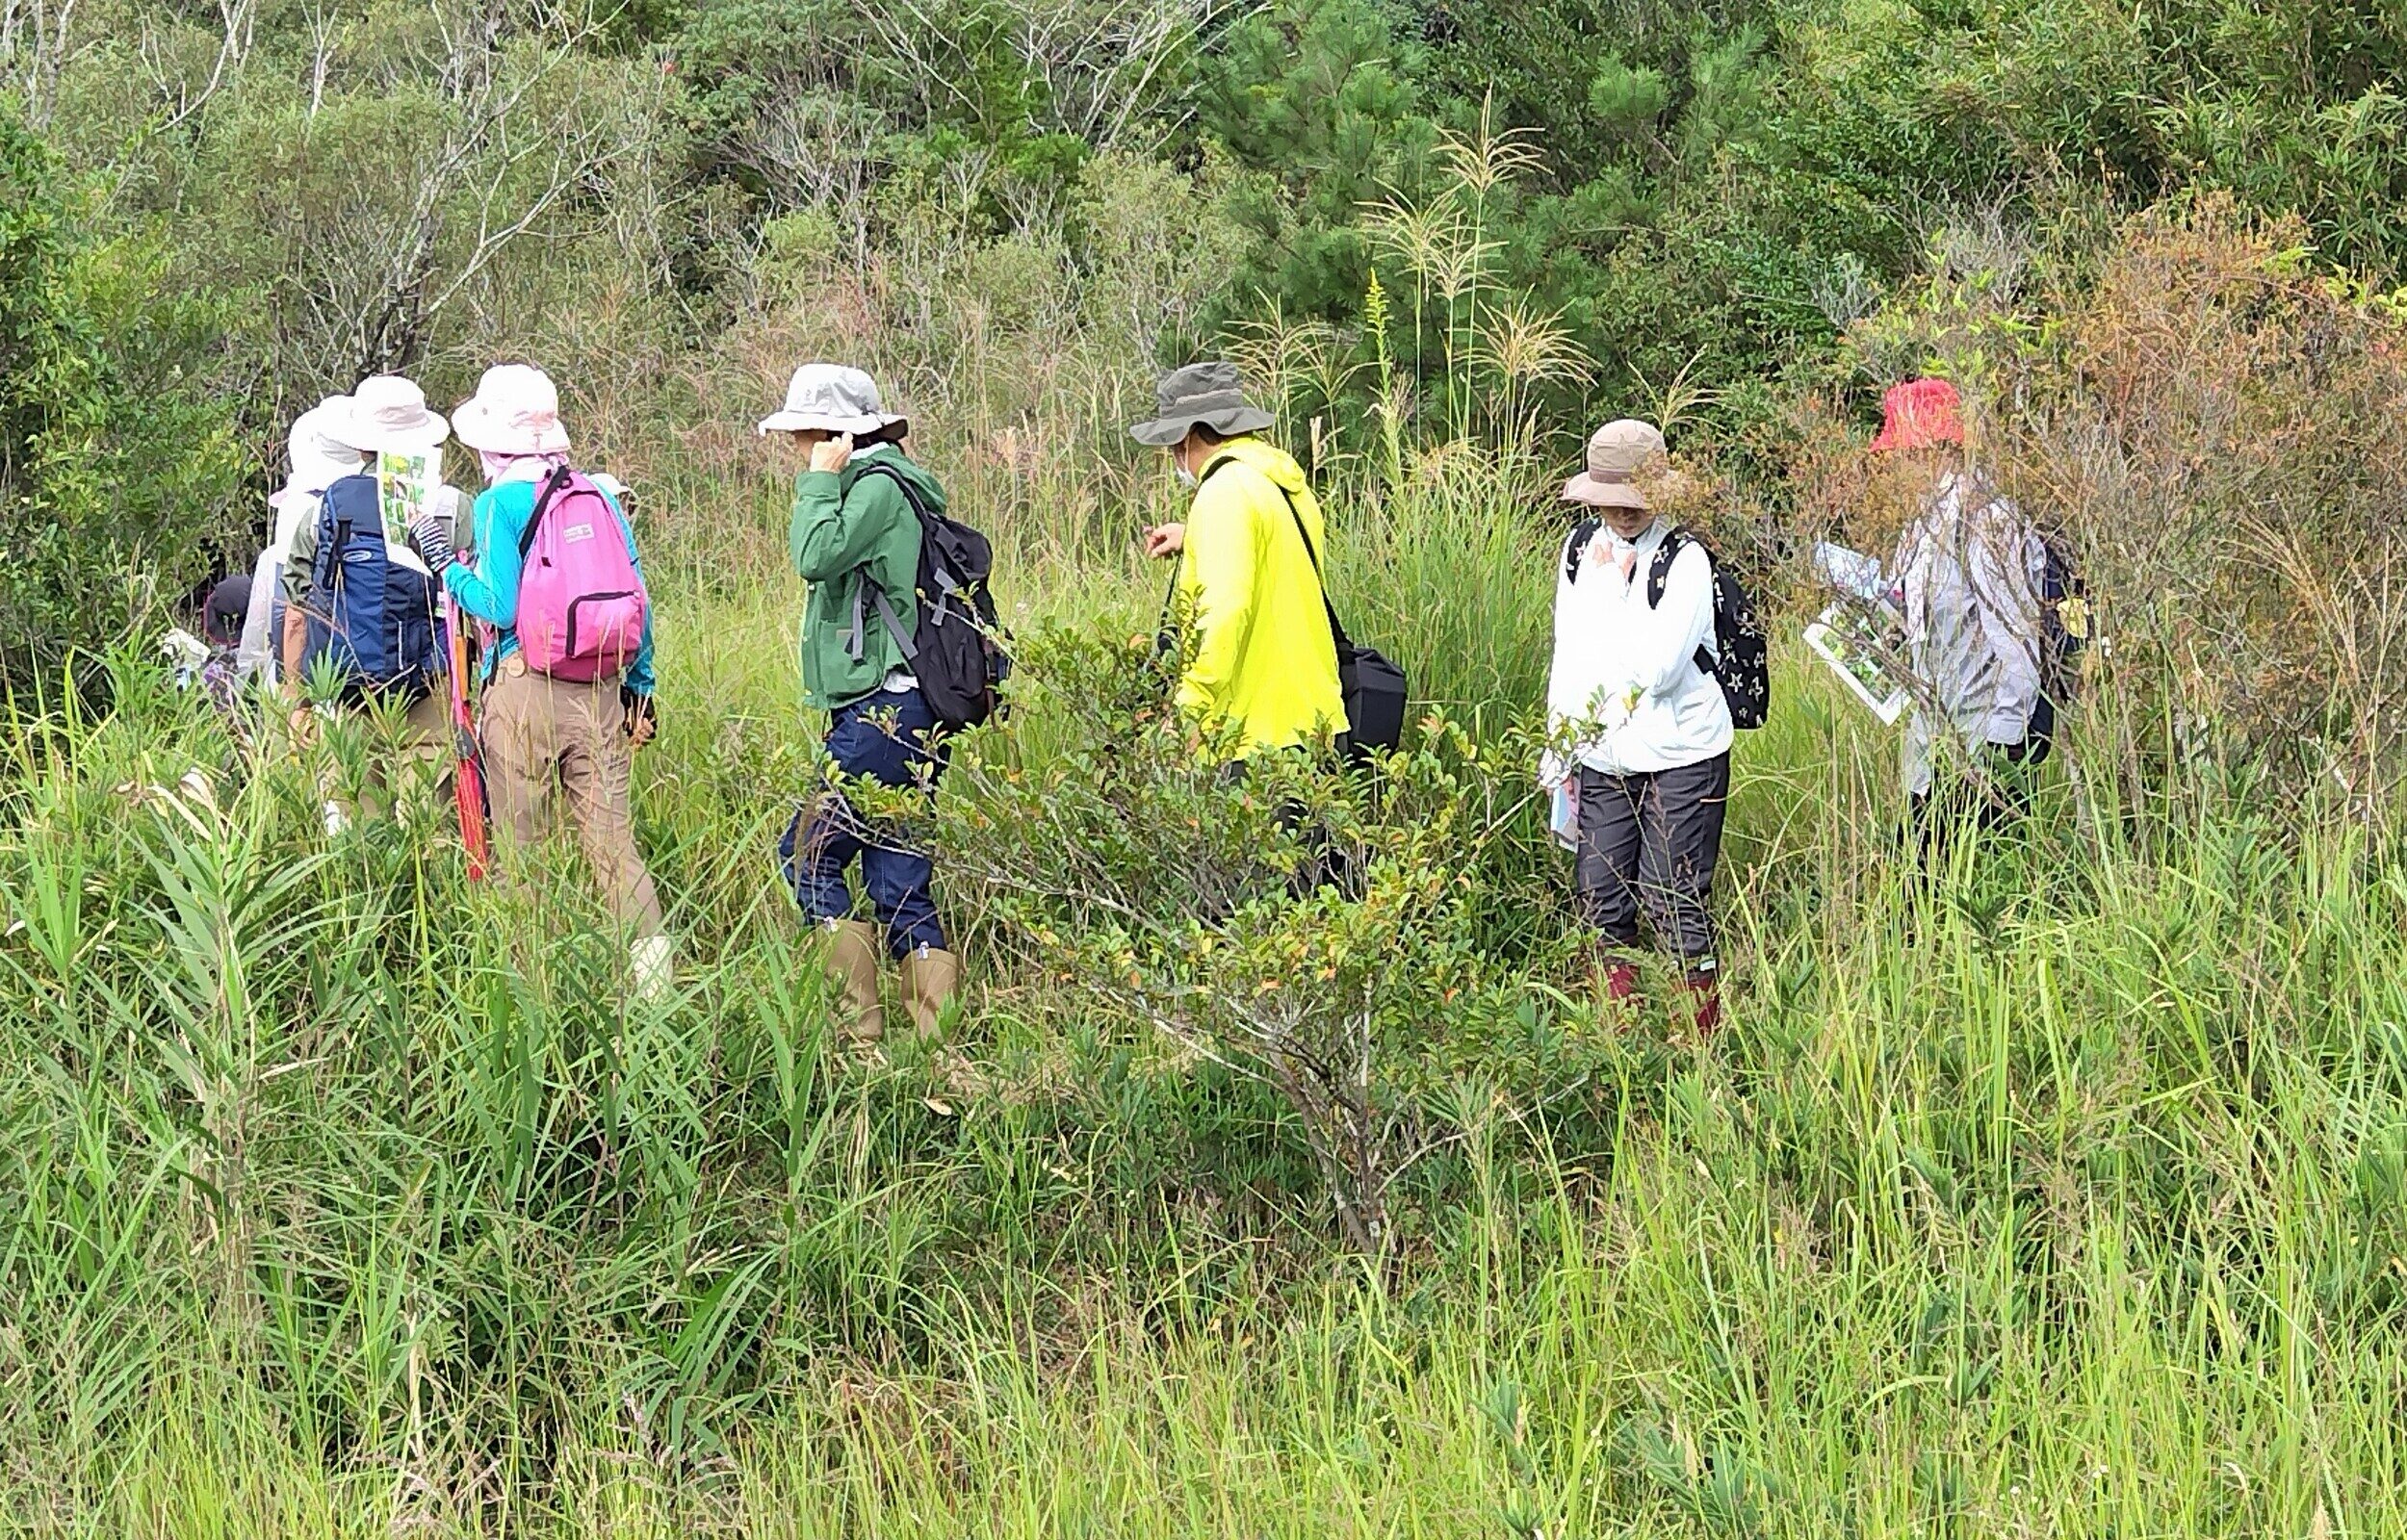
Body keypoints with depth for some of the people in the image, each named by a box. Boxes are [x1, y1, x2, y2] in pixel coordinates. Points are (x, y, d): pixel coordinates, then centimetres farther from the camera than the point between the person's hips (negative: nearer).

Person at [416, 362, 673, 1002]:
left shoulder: (501, 503, -6)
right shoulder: (601, 495, 8)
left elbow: (500, 607, -12)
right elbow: (636, 598, 11)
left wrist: (449, 566, 3)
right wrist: (638, 684, 20)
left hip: (525, 686, -4)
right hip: (601, 688, 4)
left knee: (521, 847, 5)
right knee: (613, 840, 5)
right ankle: (655, 973, -2)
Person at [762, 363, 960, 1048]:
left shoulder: (880, 486, -9)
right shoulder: (872, 485, 21)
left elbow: (816, 555, -21)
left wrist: (820, 479, -12)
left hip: (883, 708, -10)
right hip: (898, 711, 10)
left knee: (809, 854, -7)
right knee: (899, 881, 8)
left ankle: (860, 1028, -9)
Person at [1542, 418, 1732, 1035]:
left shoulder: (1686, 558, -11)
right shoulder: (1582, 549, 8)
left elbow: (1657, 666, -20)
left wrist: (1611, 587, -13)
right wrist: (1561, 750, 15)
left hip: (1680, 756, -6)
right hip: (1600, 757, 6)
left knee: (1673, 903, -4)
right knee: (1601, 900, 8)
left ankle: (1706, 1035, 7)